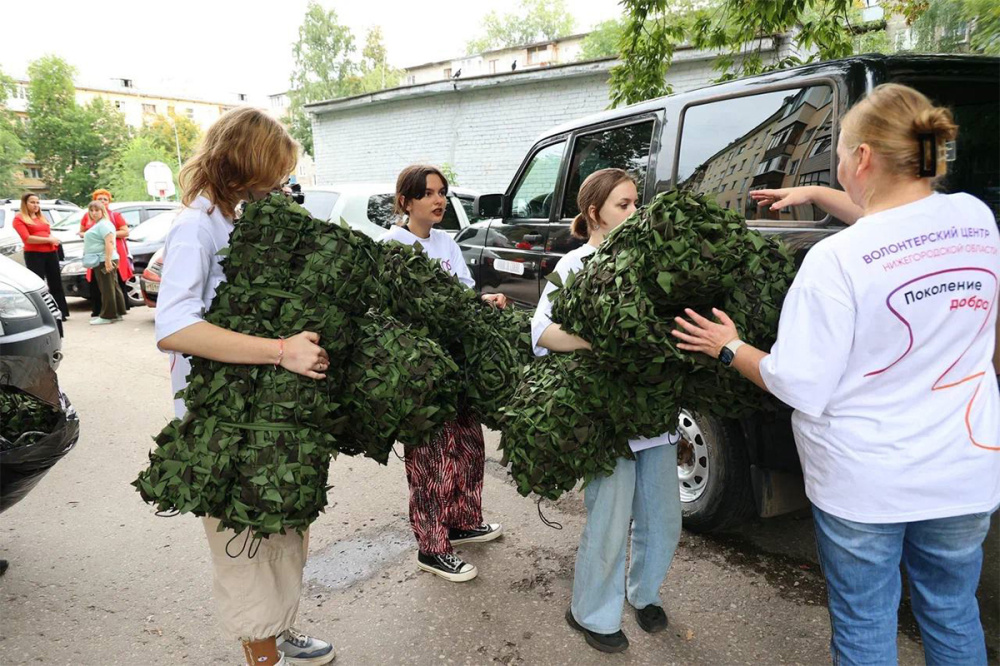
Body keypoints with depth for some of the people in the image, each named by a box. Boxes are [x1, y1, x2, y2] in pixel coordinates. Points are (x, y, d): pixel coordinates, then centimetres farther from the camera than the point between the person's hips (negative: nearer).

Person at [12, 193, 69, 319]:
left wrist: (53, 240, -4)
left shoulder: (41, 217, 18)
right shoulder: (19, 219, -2)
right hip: (34, 255, -6)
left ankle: (61, 312, 16)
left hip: (51, 253, 6)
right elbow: (27, 238, -13)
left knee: (56, 284, 9)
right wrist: (48, 240, -13)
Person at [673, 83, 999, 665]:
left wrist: (730, 348, -4)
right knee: (953, 615, 27)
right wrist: (817, 195, 22)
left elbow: (800, 388, -19)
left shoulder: (836, 258, -24)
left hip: (863, 486, -5)